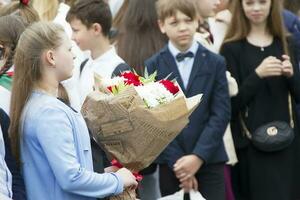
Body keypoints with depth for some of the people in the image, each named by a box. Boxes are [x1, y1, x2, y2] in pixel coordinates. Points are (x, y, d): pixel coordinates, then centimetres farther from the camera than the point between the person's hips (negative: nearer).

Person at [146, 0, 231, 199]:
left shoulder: (216, 63, 5)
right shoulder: (153, 66, 4)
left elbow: (221, 113, -3)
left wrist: (199, 156, -13)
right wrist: (176, 161, -10)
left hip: (210, 160, 0)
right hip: (171, 163, 0)